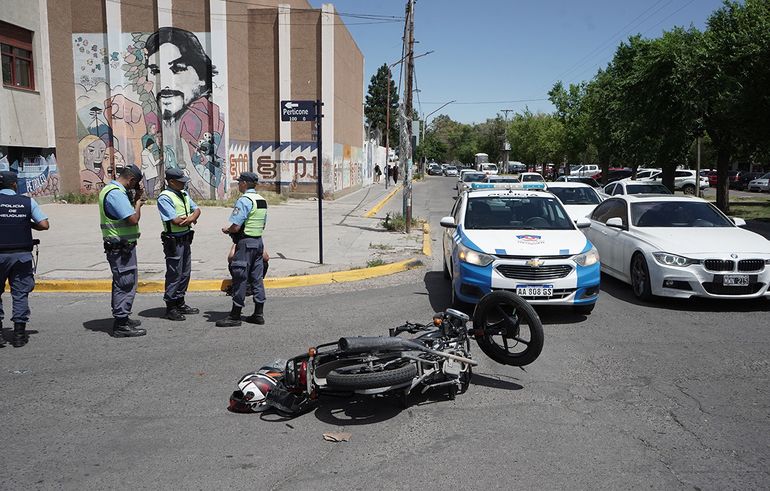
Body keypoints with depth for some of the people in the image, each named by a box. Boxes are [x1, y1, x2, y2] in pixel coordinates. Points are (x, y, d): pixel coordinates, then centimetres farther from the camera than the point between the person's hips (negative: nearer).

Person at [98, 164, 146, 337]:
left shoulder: (110, 189, 15)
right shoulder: (116, 193, -19)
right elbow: (133, 219, -25)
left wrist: (135, 199, 11)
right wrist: (138, 204, -7)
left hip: (120, 246, 11)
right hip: (121, 247, -11)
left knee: (122, 284, 20)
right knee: (125, 285, -6)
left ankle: (122, 318, 32)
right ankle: (121, 326, -1)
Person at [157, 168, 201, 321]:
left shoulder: (184, 194, 11)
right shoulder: (164, 198, -16)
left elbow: (197, 209, 9)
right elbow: (176, 221, -22)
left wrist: (192, 217, -13)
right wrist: (191, 219, -6)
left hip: (186, 239, 9)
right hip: (174, 241, -9)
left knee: (185, 273, 16)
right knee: (174, 275, -1)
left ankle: (180, 303, 29)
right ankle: (170, 308, 10)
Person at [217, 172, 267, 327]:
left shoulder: (244, 201, -15)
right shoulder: (262, 200, 12)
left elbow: (236, 227, -20)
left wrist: (227, 230, 2)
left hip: (245, 243, -9)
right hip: (258, 241, 9)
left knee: (240, 278, -3)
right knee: (257, 277, 11)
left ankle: (235, 316, 3)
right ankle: (259, 314, 15)